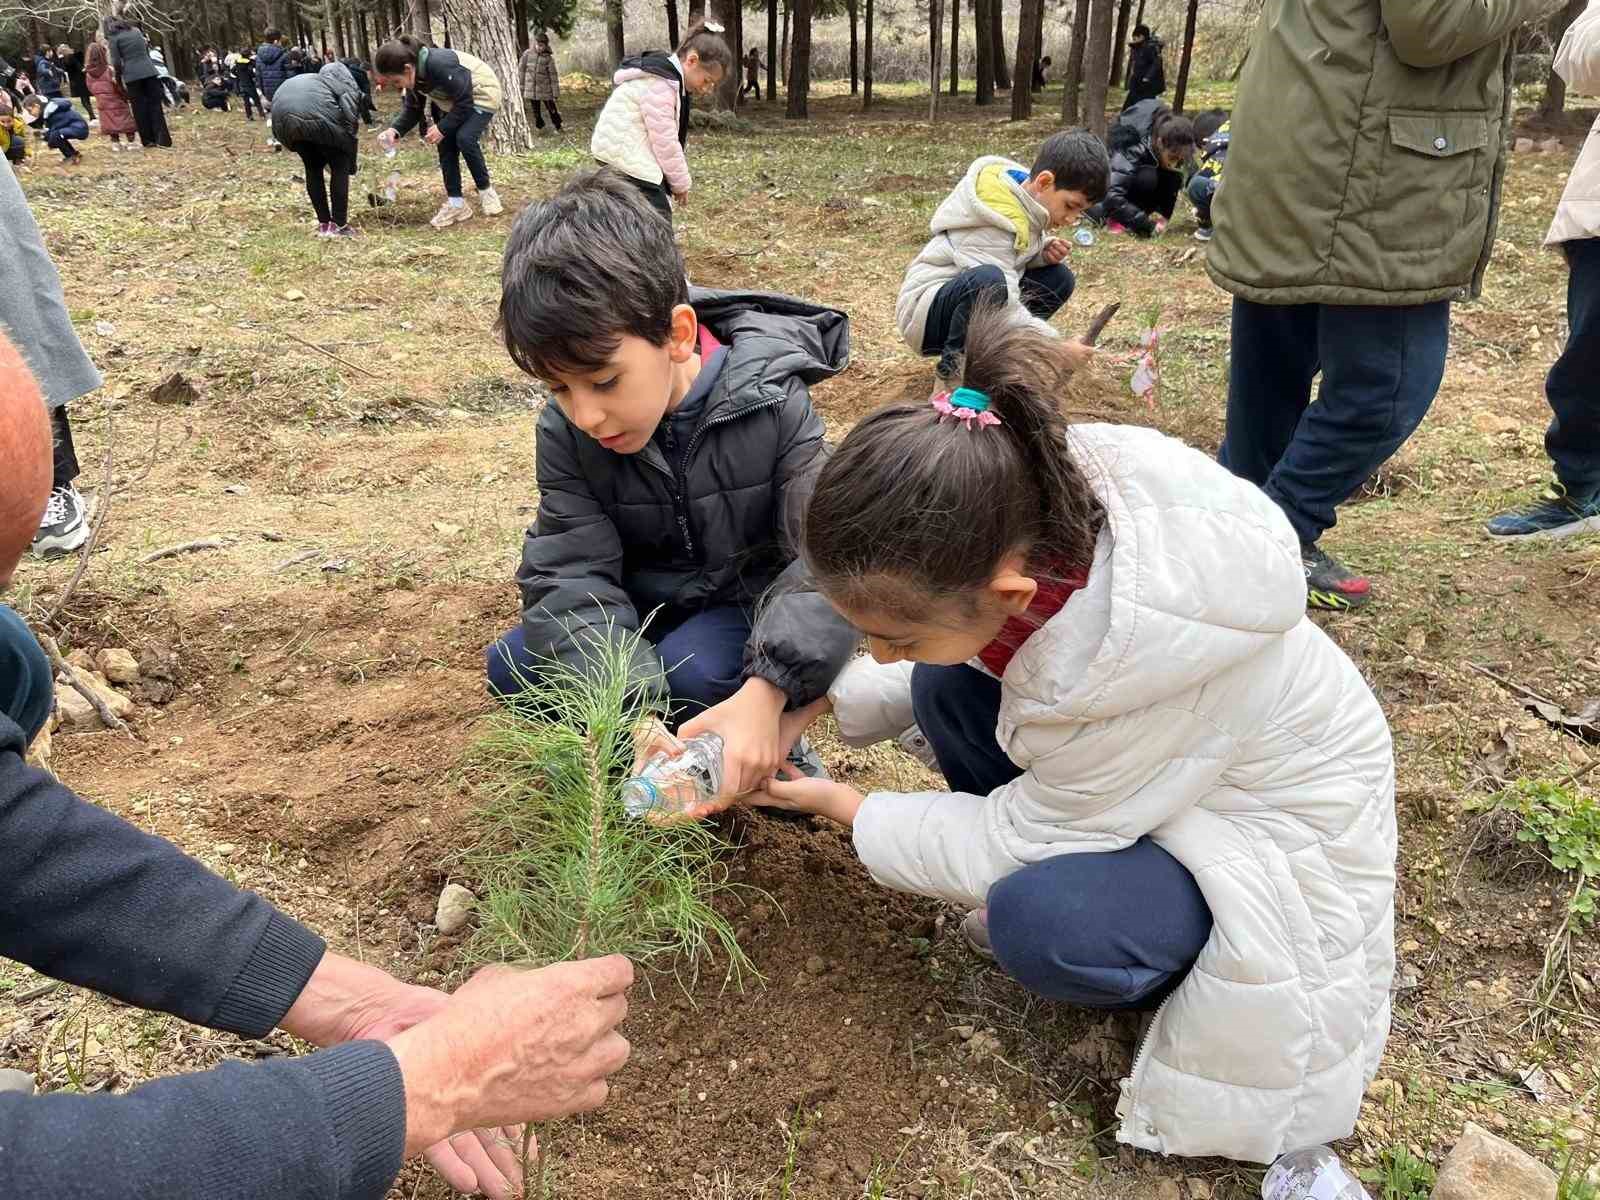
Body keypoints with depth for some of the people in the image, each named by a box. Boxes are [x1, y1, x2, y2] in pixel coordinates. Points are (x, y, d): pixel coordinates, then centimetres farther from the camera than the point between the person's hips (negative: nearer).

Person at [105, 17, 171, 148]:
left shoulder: (113, 38, 1)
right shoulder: (136, 30, 14)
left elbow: (117, 62, -2)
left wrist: (119, 79, 10)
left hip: (132, 75, -3)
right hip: (149, 71, 3)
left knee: (140, 108, 5)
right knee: (155, 105, 3)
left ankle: (148, 140, 5)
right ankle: (163, 139, -4)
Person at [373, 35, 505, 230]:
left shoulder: (440, 65, -37)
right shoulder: (414, 75, -12)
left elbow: (464, 103, -30)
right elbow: (412, 109, -3)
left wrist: (442, 128, -28)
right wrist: (396, 130, -20)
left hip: (481, 95, -8)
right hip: (456, 101, 8)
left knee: (465, 138, -24)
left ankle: (485, 190, -3)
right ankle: (456, 203, 4)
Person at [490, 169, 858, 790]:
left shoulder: (769, 406, -24)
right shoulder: (565, 432, -15)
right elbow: (567, 576, -21)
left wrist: (765, 692, -46)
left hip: (751, 600, -3)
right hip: (643, 606, 4)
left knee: (692, 674, -33)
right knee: (512, 668, -16)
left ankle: (771, 746, -3)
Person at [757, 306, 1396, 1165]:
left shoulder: (1131, 666, -43)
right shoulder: (1025, 523, -25)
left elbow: (1016, 838, -25)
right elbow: (943, 639, -1)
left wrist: (844, 806, -13)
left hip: (1264, 820, -6)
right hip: (1145, 761, 7)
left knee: (1040, 924, -30)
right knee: (946, 687, -11)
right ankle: (1039, 873, 6)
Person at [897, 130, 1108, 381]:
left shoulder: (1028, 194, -1)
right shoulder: (990, 225, -27)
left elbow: (1016, 255, 15)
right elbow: (1006, 311, -30)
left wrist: (1045, 252, -7)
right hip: (926, 311, -9)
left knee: (1059, 278, 0)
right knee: (988, 279, -39)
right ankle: (956, 365, -16)